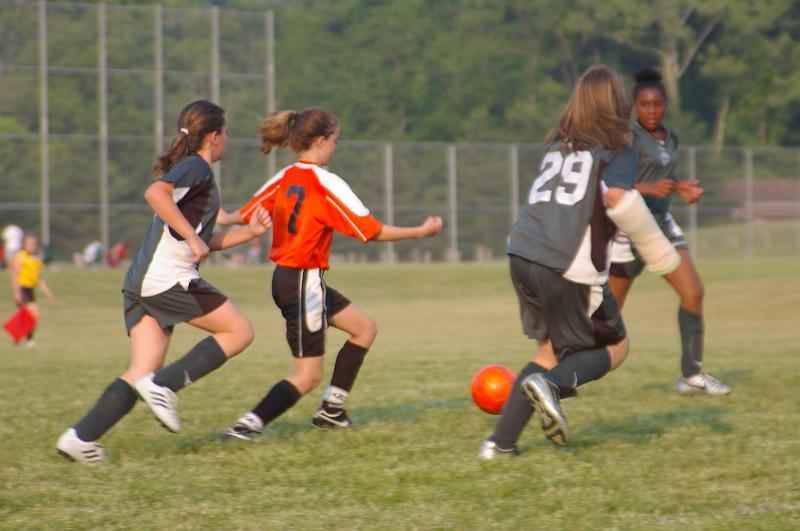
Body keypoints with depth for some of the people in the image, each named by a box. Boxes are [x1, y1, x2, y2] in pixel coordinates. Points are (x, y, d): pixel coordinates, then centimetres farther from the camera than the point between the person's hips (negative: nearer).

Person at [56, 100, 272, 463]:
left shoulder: (190, 169, 26)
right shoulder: (196, 167, -4)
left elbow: (205, 242, 32)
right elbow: (155, 194, -24)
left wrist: (248, 232, 25)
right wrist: (193, 238, -22)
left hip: (141, 283, 9)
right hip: (169, 278, -9)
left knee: (141, 374, 5)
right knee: (239, 332, 1)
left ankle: (80, 437, -7)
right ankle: (164, 385, -9)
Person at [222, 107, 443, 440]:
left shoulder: (284, 180, 3)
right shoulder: (327, 184, -18)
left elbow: (243, 219, 2)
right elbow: (373, 232, -15)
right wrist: (421, 232, -4)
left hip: (284, 277, 9)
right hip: (305, 283, -9)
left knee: (365, 328, 20)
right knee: (308, 376, -2)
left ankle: (332, 407, 22)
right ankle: (247, 425, -12)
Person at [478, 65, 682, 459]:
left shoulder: (559, 144, 19)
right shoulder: (617, 149, 0)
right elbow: (617, 196, -17)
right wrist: (656, 249, -9)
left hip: (522, 254, 6)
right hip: (570, 268, -6)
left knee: (552, 349, 21)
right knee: (615, 347, 13)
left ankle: (501, 443, 12)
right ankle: (552, 385, -15)